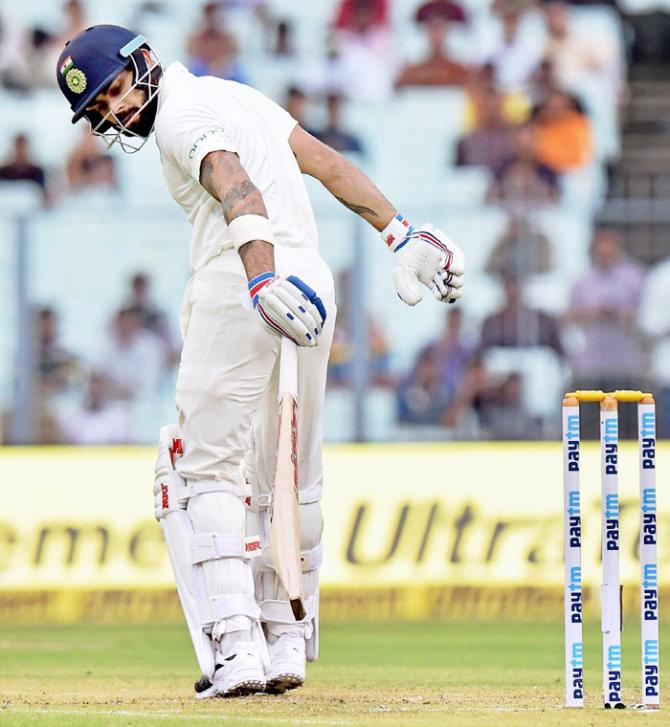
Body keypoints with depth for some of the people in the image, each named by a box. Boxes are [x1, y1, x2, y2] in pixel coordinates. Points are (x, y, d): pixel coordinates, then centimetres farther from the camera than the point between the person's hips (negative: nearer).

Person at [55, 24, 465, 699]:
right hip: (312, 283, 9)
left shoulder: (181, 116, -5)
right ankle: (285, 645, 19)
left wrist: (263, 278, -39)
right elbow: (328, 162, 21)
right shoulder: (234, 93, 24)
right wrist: (401, 233, 19)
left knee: (209, 468, -4)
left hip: (236, 282, -9)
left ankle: (234, 644, -16)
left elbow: (237, 190, -23)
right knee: (288, 480, 16)